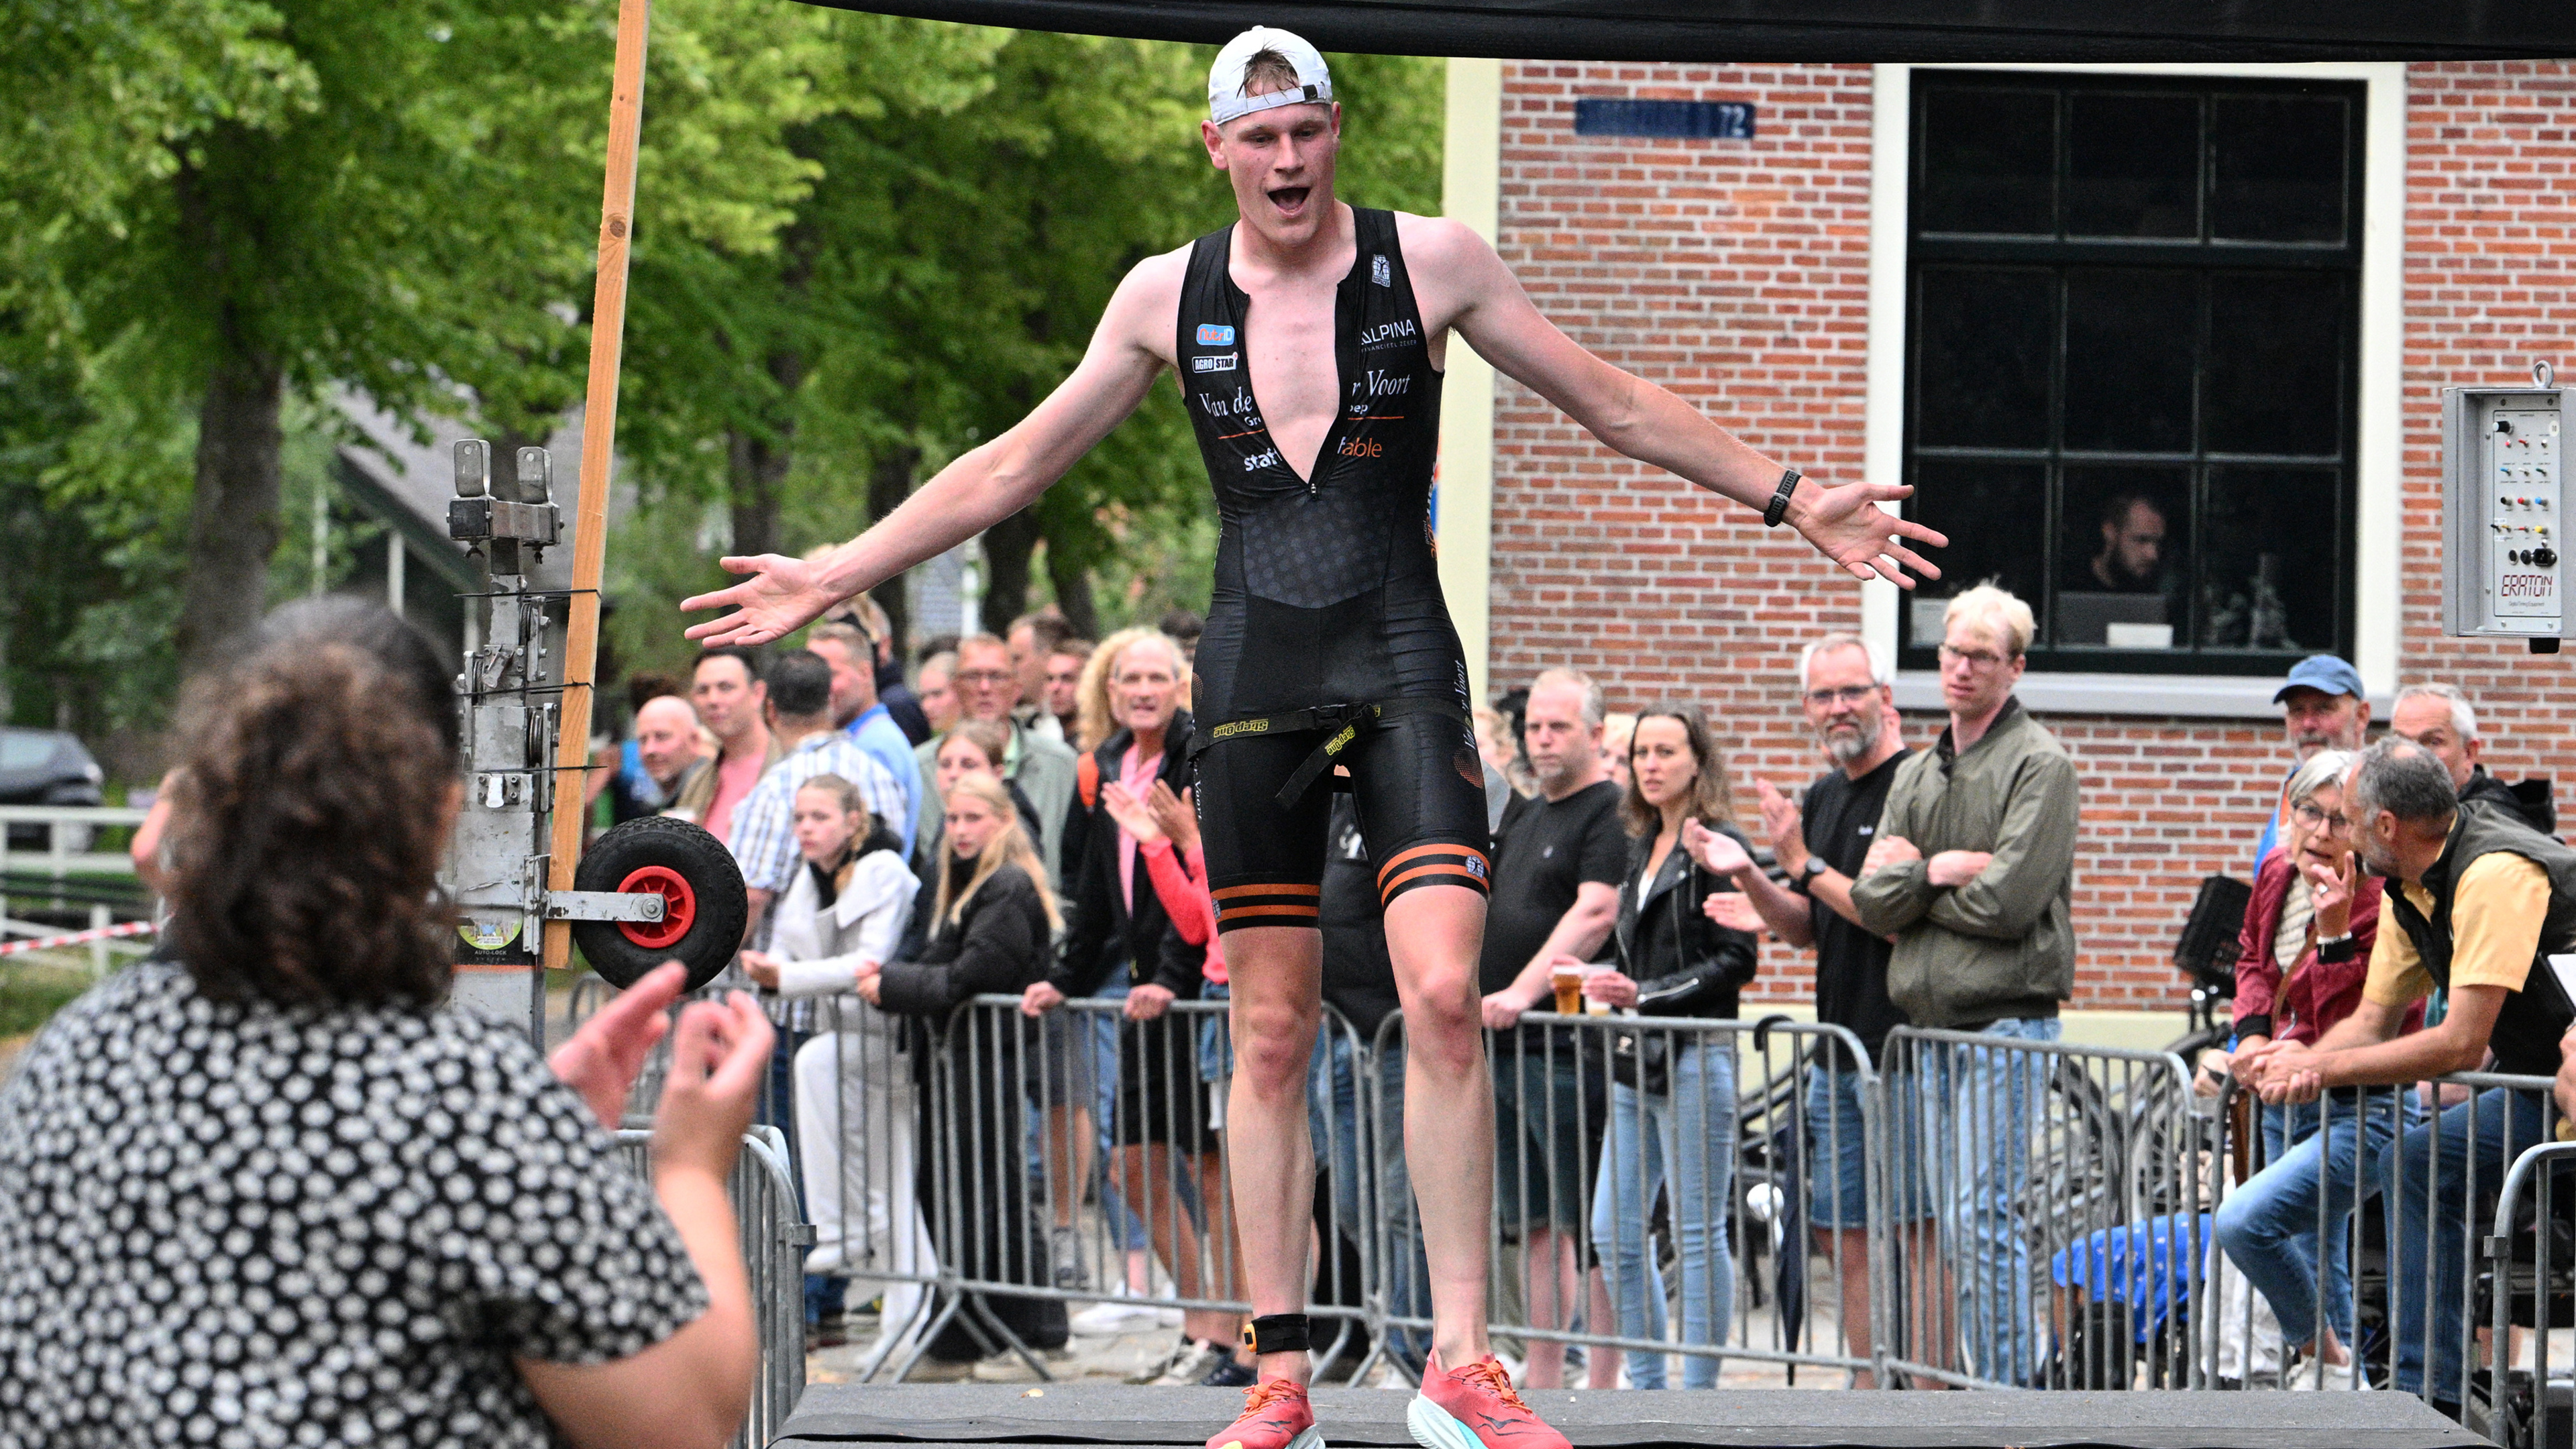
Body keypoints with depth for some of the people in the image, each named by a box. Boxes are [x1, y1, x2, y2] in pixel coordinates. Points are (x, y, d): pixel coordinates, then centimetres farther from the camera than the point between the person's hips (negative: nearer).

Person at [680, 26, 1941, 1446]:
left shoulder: (1427, 262, 0)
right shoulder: (1168, 295, 5)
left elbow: (1620, 407, 9)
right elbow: (1013, 467, 14)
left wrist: (1795, 502, 7)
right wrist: (835, 576, 11)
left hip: (1402, 664, -2)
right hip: (1255, 675, 2)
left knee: (1442, 996, -16)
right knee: (1270, 1032, 2)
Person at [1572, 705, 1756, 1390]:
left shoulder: (1718, 845, -6)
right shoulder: (1641, 847, 18)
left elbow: (1736, 960, -12)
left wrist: (1644, 995, -17)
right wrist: (1598, 977, 8)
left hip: (1695, 1056, -8)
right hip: (1638, 1062, 8)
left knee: (1698, 1232, -4)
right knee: (1614, 1229, 6)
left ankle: (1699, 1394, 0)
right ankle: (1647, 1388, 14)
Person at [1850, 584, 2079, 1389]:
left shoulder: (2038, 764, -4)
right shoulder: (1916, 775, 18)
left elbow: (2009, 901, -15)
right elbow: (1872, 901, 6)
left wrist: (1911, 878, -3)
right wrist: (1941, 872, -10)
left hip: (2006, 1019, -8)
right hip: (1932, 1023, 8)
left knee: (1983, 1216, -13)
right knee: (1955, 1224, 8)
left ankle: (2006, 1395, -11)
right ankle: (2003, 1384, 12)